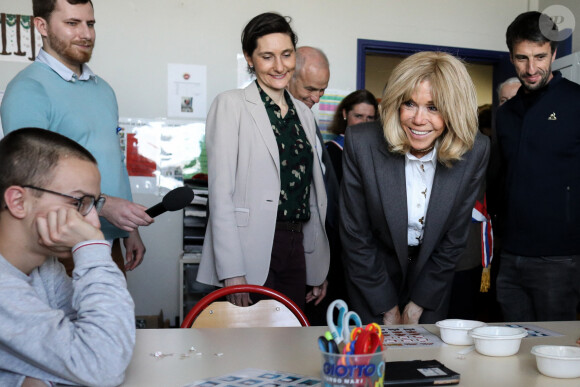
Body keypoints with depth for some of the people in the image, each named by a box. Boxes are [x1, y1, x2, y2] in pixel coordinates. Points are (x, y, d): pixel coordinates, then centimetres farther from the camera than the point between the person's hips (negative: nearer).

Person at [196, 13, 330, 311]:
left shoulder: (303, 113, 14)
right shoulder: (231, 105, -3)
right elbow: (220, 193, -9)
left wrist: (318, 270, 15)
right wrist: (232, 272, -16)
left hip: (297, 250, 6)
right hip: (252, 251, -5)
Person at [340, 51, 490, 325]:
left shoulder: (475, 151, -18)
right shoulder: (361, 143, -24)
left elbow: (454, 238, -8)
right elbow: (355, 236, -15)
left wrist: (417, 305, -5)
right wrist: (387, 308, -9)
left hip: (432, 275, 2)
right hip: (373, 272, -1)